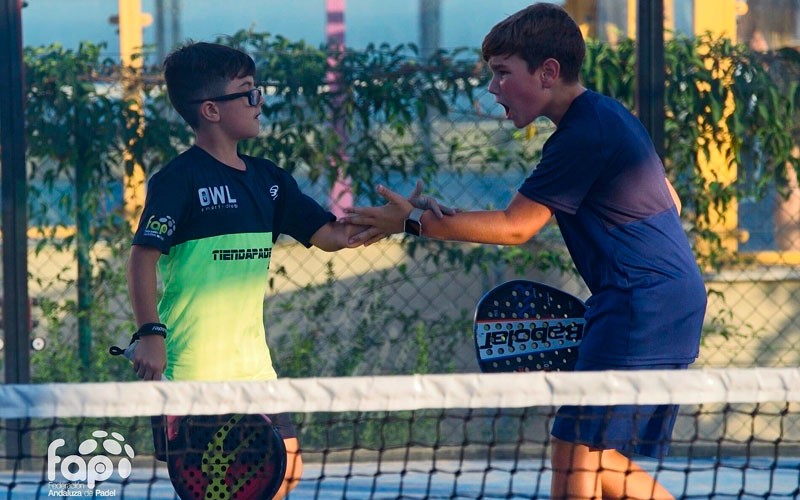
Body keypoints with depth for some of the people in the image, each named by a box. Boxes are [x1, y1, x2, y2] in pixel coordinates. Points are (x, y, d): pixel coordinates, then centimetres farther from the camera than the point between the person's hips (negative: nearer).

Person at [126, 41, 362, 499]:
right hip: (196, 370, -8)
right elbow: (143, 257, -13)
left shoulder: (267, 179, 12)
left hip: (254, 364, 8)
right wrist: (151, 334, -23)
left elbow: (330, 236, 11)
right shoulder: (180, 178, -10)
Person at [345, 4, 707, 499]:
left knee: (578, 455, -11)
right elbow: (668, 202, 25)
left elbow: (514, 226, -12)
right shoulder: (610, 115, 16)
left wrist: (414, 221, -4)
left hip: (643, 306, -10)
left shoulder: (583, 135, -15)